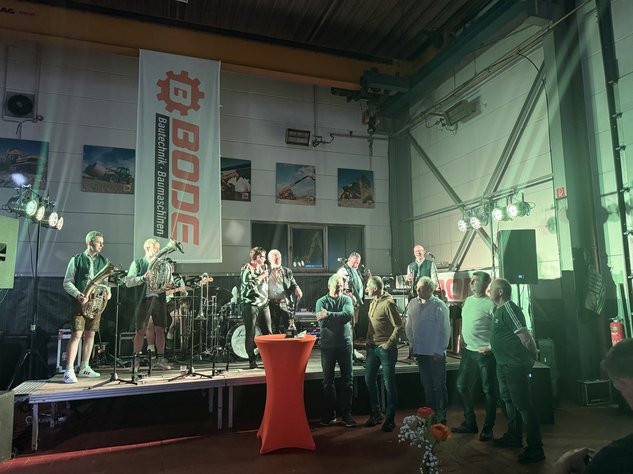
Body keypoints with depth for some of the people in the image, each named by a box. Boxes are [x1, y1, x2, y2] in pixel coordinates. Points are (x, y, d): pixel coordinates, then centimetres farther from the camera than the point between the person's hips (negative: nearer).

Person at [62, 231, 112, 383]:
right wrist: (78, 295, -17)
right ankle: (69, 371, -6)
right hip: (80, 302, -4)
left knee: (90, 334, 8)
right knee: (77, 334, -10)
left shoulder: (104, 261, 11)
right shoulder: (76, 260, 0)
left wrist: (107, 291, -4)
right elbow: (67, 282, -2)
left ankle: (84, 368, 17)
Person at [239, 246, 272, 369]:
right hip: (250, 304, -6)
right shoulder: (246, 268, -4)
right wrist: (261, 276, -9)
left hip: (263, 304, 6)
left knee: (268, 332, 3)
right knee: (250, 333, -1)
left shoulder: (264, 267, 16)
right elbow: (250, 284, -18)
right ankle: (252, 360, 8)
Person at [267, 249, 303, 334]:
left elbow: (293, 284, 12)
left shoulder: (287, 271, 17)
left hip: (285, 304, 1)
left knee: (285, 329, -3)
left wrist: (296, 289, -10)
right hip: (271, 305, -1)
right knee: (273, 331, 2)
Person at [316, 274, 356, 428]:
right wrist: (339, 318, -16)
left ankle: (346, 414, 16)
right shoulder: (321, 301, 0)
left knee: (347, 380, 5)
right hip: (327, 345, -1)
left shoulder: (347, 299, 3)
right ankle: (329, 415, 20)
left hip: (345, 344, 1)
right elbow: (322, 322, -14)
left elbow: (349, 314, -17)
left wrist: (329, 315, -20)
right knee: (328, 381, 8)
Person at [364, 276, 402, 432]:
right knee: (369, 380, 13)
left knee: (389, 384, 4)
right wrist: (368, 339, 8)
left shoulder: (388, 303, -17)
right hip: (372, 347, 8)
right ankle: (376, 413, 29)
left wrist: (389, 343, -16)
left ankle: (390, 418, 17)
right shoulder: (373, 303, 8)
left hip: (385, 349, -8)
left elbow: (399, 326, -17)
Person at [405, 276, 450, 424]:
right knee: (426, 384, 15)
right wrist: (412, 345, 9)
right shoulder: (413, 304, 4)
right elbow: (409, 327, 13)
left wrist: (439, 351, -11)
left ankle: (441, 416, 17)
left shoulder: (439, 306, -11)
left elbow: (445, 330, -10)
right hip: (420, 351, 5)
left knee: (438, 386, 4)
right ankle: (431, 413, 28)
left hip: (436, 353, -5)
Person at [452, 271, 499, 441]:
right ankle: (470, 423, 27)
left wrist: (490, 347, -18)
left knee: (489, 391, 4)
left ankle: (488, 429, 17)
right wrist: (461, 337, 10)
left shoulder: (490, 304, -13)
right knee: (462, 386, 12)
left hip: (485, 353, -8)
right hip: (468, 351, 8)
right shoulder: (468, 300, 10)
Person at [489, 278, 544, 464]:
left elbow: (525, 336, -21)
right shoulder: (499, 310, 11)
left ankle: (535, 449, 5)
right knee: (509, 400, 21)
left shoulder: (509, 309, -19)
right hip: (504, 365, 10)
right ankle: (514, 437, 36)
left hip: (516, 365, -10)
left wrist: (532, 356, -11)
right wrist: (491, 349, 25)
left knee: (523, 404, -4)